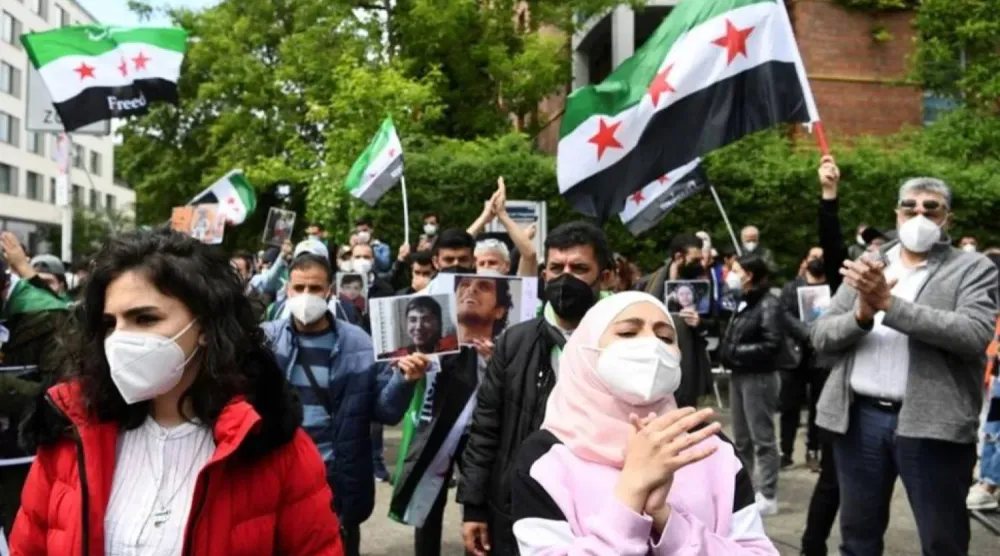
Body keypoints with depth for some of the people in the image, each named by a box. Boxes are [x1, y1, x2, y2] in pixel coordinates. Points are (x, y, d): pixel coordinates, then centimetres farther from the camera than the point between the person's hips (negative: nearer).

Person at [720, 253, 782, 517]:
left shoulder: (768, 304, -11)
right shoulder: (742, 302, 12)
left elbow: (771, 345, -18)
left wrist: (736, 352, -15)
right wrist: (725, 350, -3)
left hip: (758, 378, -8)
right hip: (738, 376, 8)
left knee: (762, 438, -2)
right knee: (741, 439, 14)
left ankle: (767, 496, 4)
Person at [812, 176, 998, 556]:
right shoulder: (866, 268, 12)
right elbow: (821, 335, 6)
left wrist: (889, 304, -21)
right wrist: (861, 315, -15)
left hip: (931, 424, -3)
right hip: (860, 418, 3)